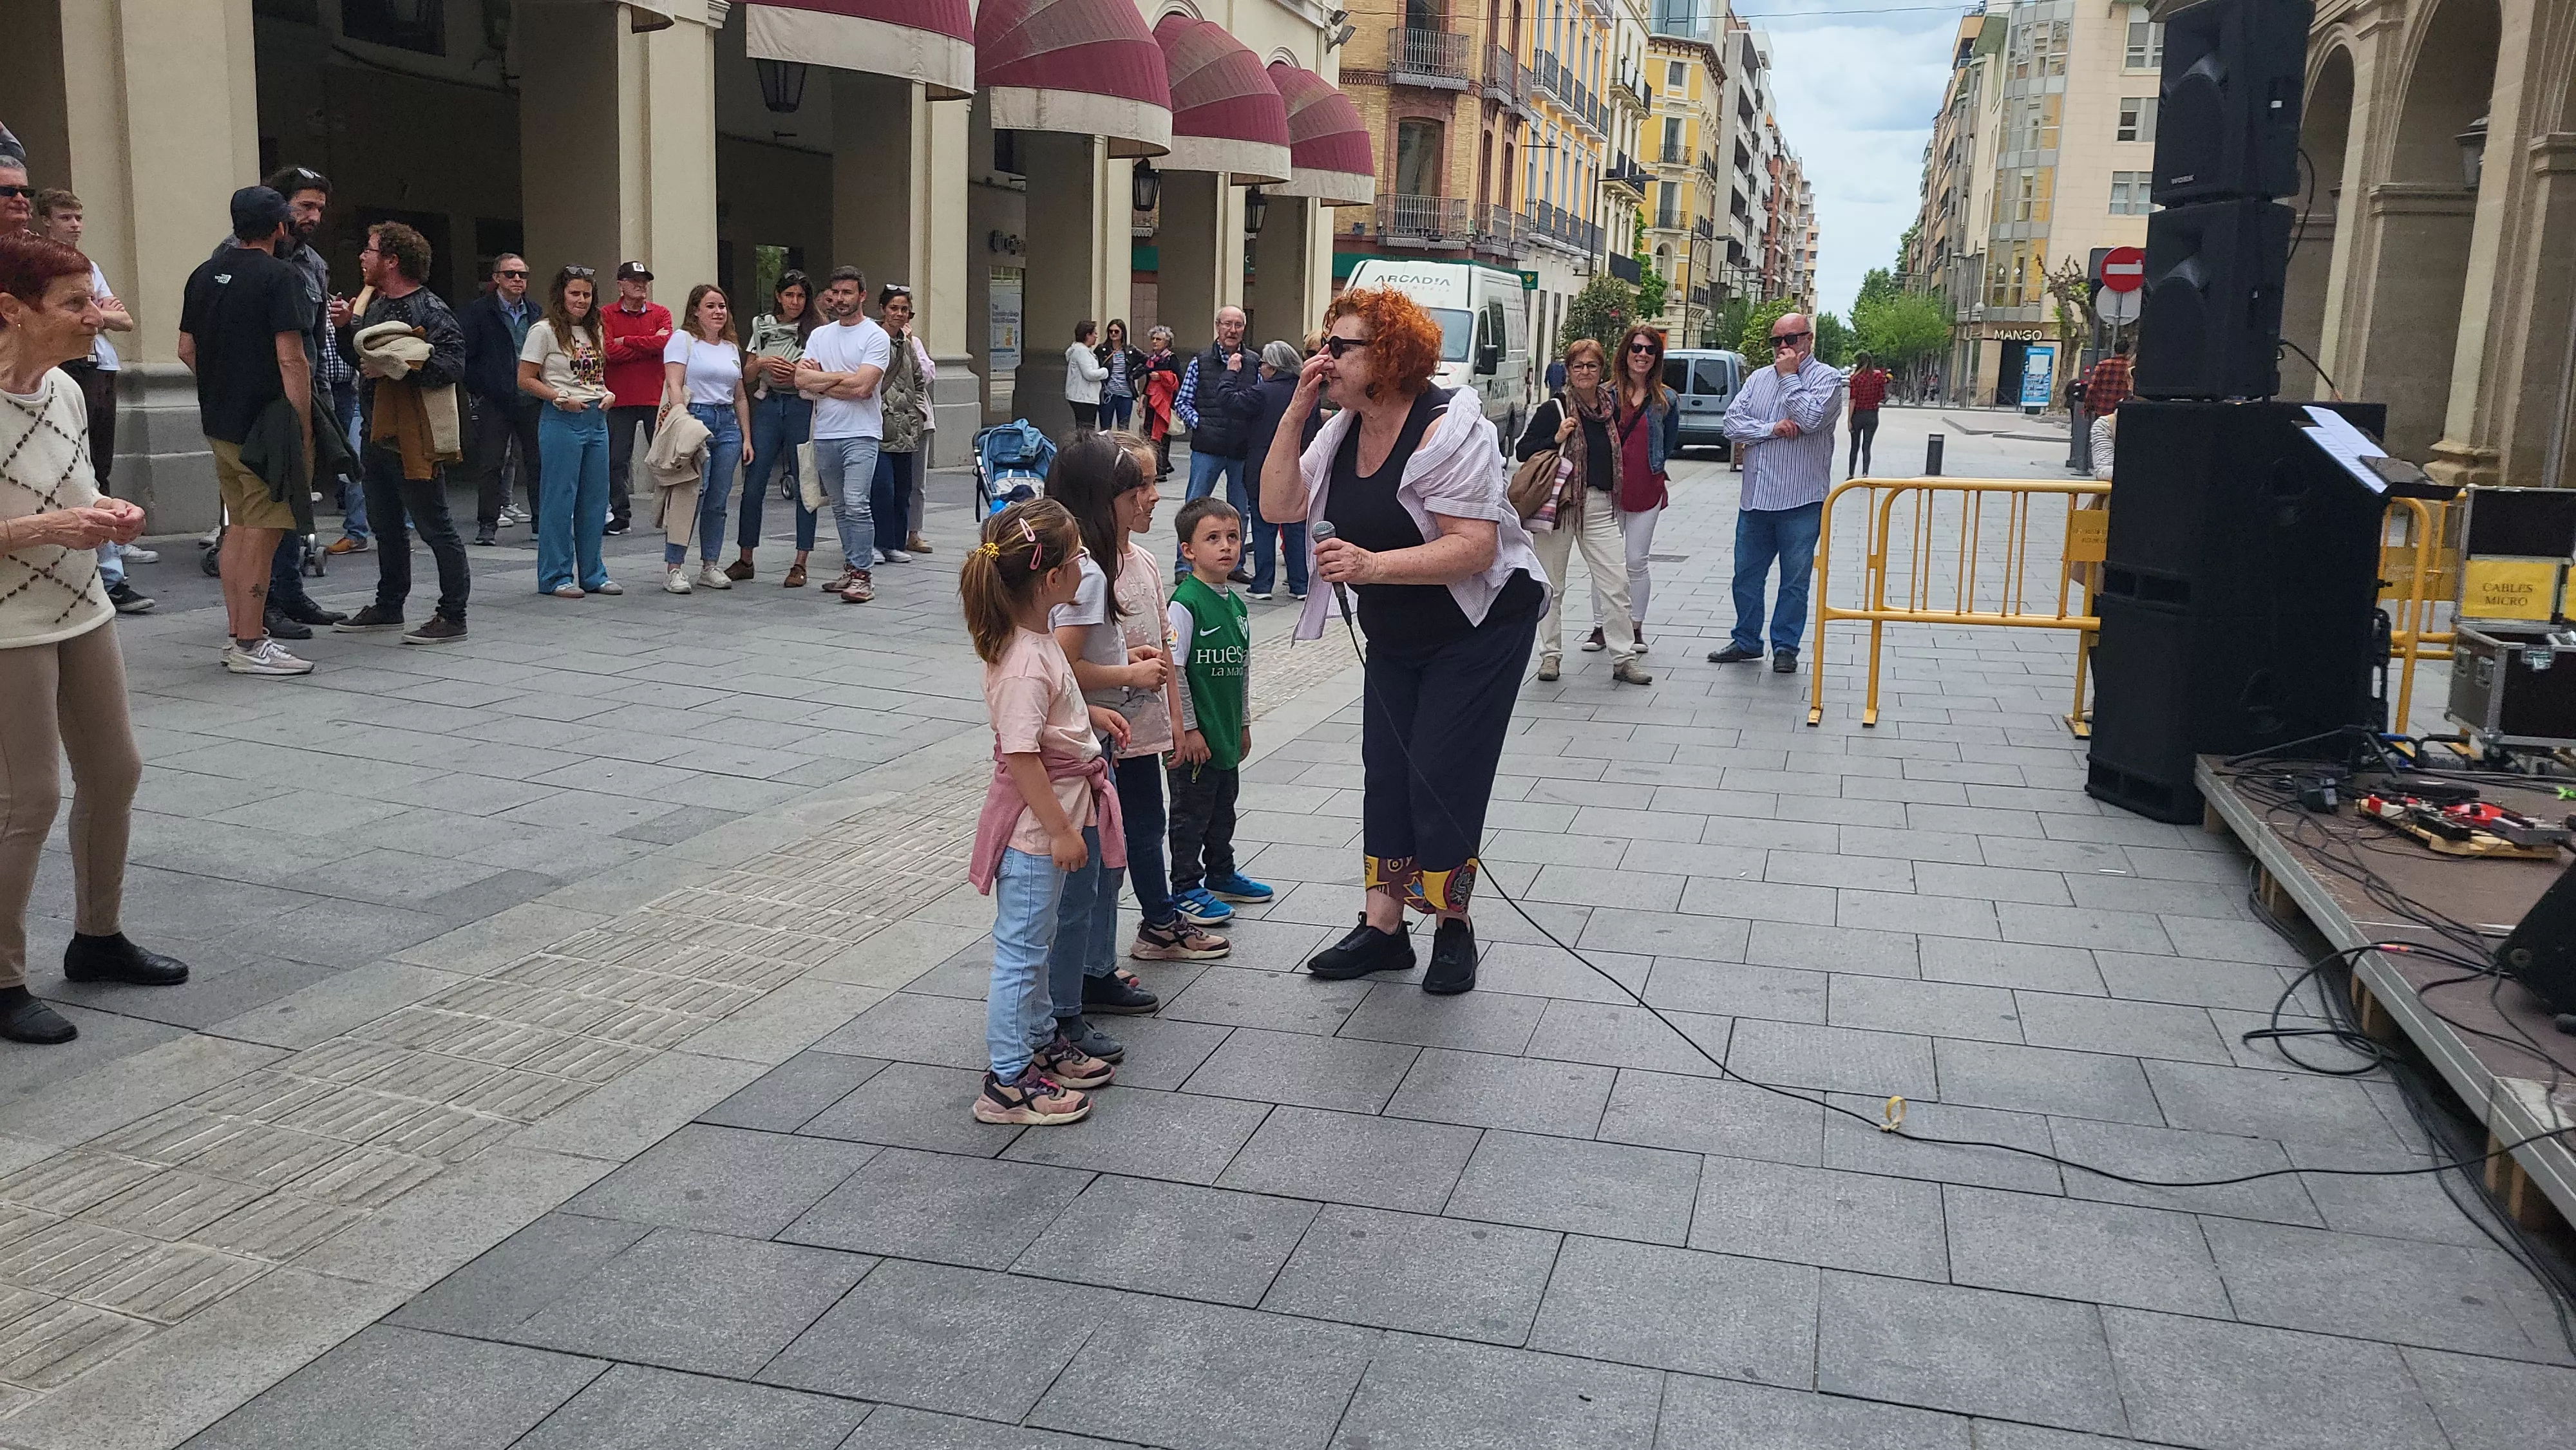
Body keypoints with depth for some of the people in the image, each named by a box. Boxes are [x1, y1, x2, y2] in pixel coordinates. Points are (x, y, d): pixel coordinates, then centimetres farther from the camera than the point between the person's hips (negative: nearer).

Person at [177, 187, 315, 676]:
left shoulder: (204, 274, 11)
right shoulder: (279, 277, -12)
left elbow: (187, 349, 15)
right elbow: (291, 359, -17)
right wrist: (303, 429, -15)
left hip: (217, 421, 8)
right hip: (263, 425, -8)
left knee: (239, 526, 16)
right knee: (261, 532, -4)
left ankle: (238, 634, 21)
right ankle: (250, 645, -1)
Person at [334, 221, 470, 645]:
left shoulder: (429, 309, -12)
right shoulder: (374, 306, 16)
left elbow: (454, 362, -23)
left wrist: (398, 367, -25)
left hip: (415, 438, -10)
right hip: (377, 435, 10)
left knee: (434, 526, -4)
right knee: (386, 525, 18)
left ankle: (452, 616, 1)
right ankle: (389, 606, 31)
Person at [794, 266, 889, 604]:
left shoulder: (876, 337, -4)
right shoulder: (819, 336, 14)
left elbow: (861, 387, -16)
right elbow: (802, 380, 1)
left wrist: (820, 380, -4)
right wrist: (841, 377, -8)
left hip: (861, 434, -6)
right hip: (825, 434, 6)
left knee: (856, 504, -16)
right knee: (840, 507, 12)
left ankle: (861, 575, -14)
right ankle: (852, 568, 19)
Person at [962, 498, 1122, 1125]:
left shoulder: (1033, 639, 4)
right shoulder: (1025, 662, -27)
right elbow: (1021, 756, -27)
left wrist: (1090, 714, 16)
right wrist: (1061, 829, -23)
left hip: (1050, 819, 10)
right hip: (1034, 827, -10)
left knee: (1036, 942, 22)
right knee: (1021, 948, 0)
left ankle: (1040, 1044, 38)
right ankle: (1006, 1084, 10)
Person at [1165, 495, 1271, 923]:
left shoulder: (1236, 604, 7)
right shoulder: (1184, 603, -17)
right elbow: (1173, 669, -18)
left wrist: (1243, 724, 18)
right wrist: (1187, 729, -17)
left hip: (1226, 734, 8)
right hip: (1194, 738, -8)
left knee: (1223, 808, 20)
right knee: (1191, 812, 4)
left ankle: (1221, 875, 35)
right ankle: (1185, 887, 16)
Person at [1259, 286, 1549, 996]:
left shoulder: (1448, 428, -22)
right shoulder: (1343, 430, 2)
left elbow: (1475, 547, -30)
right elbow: (1279, 507, -6)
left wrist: (1374, 565, -40)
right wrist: (1295, 413, -14)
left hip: (1480, 624, -7)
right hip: (1394, 636, 8)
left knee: (1440, 777, -7)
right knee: (1385, 772, 6)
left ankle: (1453, 928, 10)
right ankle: (1383, 925, 14)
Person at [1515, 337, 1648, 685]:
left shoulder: (1611, 406, 9)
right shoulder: (1554, 409, -4)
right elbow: (1522, 451, -6)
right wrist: (1556, 439, -16)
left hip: (1601, 506, 3)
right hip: (1559, 504, -3)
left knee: (1616, 583, -2)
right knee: (1552, 585, 5)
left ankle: (1624, 659, 4)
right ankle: (1551, 655, 17)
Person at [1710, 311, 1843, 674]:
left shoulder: (1827, 378, -2)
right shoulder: (1758, 378, 12)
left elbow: (1810, 419, -20)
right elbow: (1733, 422, 2)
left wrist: (1789, 375, -10)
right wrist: (1772, 428, -13)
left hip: (1801, 501, -5)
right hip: (1755, 497, 5)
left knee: (1795, 580, 4)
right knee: (1746, 574, 12)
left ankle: (1785, 647, 14)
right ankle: (1746, 641, 25)